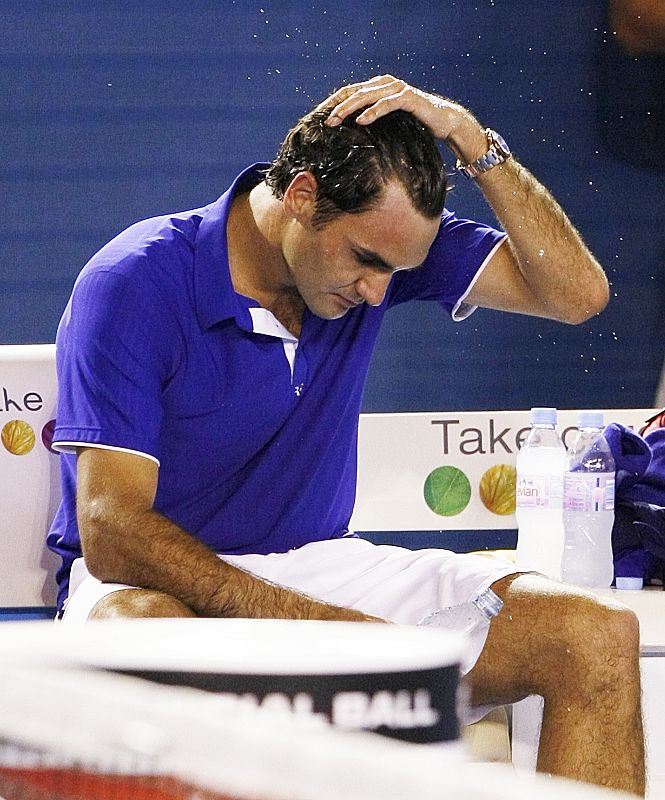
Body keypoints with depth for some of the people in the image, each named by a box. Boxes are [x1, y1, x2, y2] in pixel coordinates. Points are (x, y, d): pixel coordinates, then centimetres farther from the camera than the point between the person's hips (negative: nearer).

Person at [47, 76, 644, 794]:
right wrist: (321, 626, -33)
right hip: (169, 581, -5)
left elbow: (577, 293, -3)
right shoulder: (134, 284, -16)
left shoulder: (378, 240, 1)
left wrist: (470, 138, -14)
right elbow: (111, 532, -23)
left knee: (600, 639, -15)